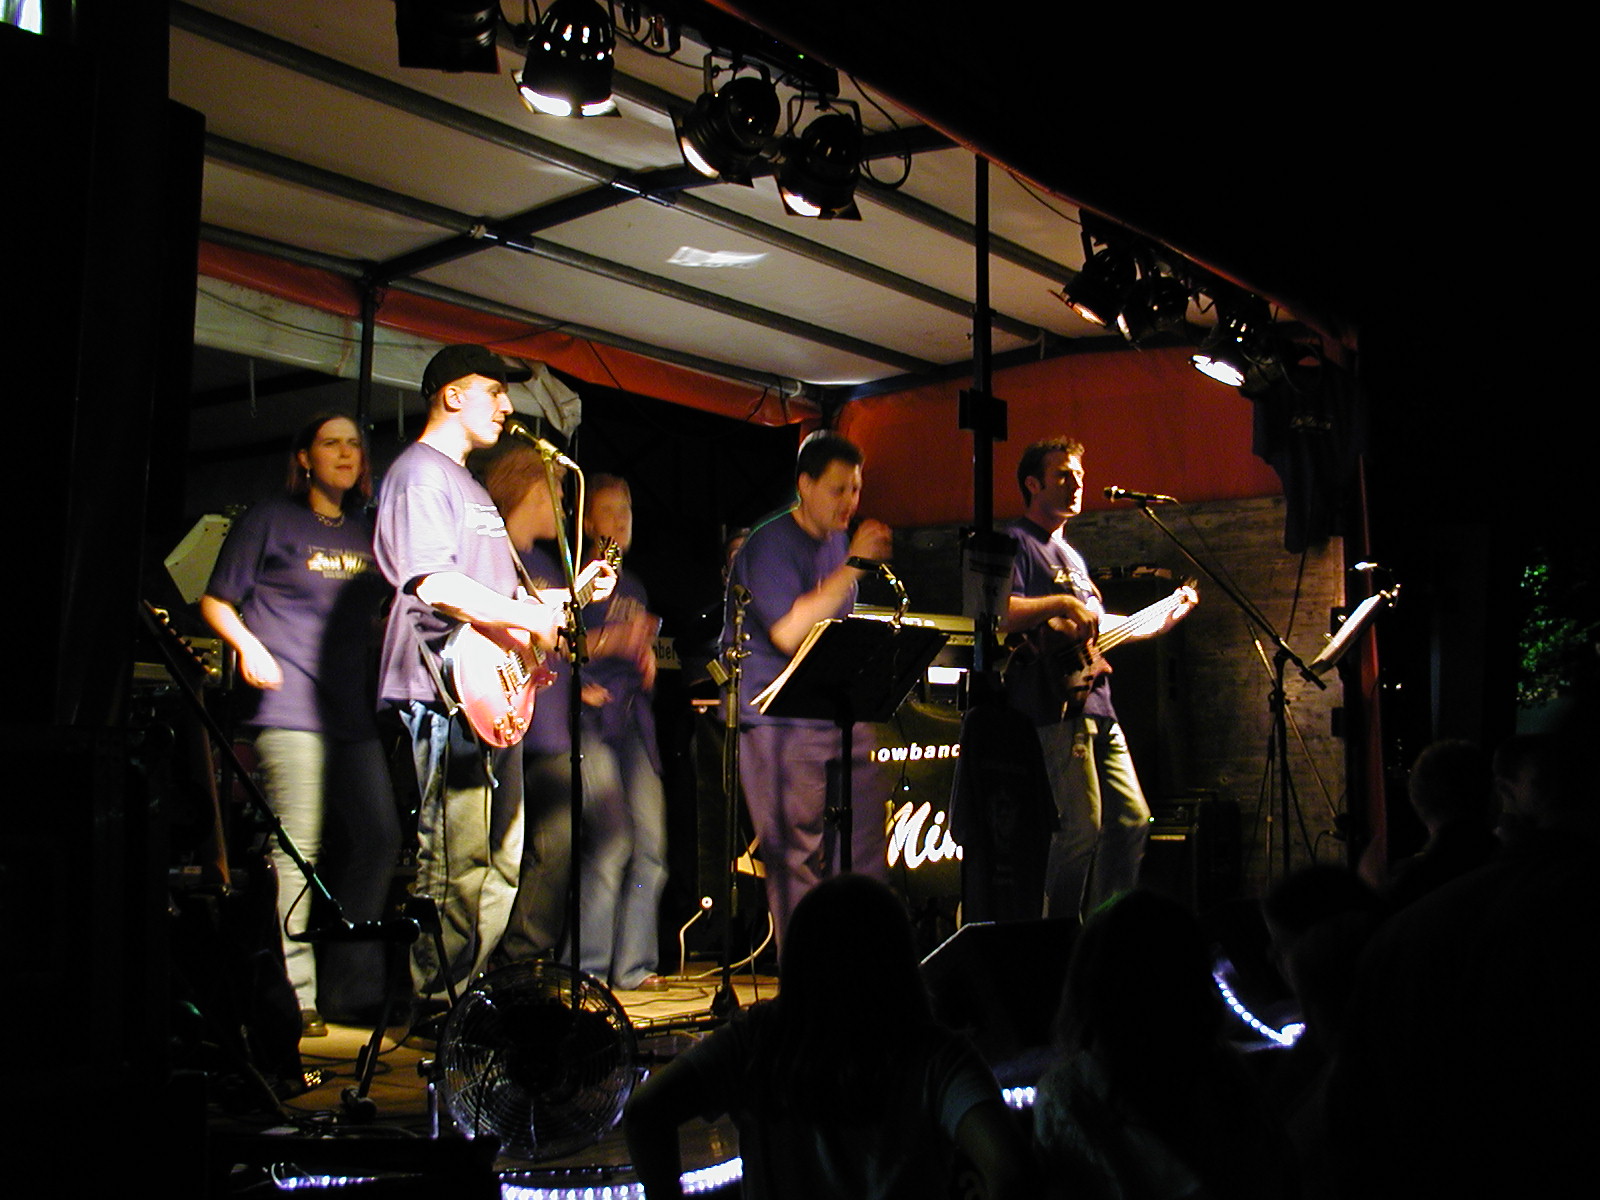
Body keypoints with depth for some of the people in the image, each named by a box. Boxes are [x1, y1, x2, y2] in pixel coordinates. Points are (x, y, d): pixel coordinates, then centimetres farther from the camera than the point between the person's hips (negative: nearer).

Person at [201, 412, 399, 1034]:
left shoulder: (368, 532, 19)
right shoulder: (270, 519, 4)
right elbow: (216, 601, 3)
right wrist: (249, 646, -14)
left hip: (353, 708, 6)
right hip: (290, 703, -6)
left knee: (378, 838, 4)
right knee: (296, 846, -10)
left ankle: (350, 986, 15)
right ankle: (293, 994, -2)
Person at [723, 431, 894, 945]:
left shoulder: (838, 541, 16)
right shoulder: (769, 545, -10)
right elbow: (789, 631, -23)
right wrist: (854, 564, -20)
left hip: (840, 717, 8)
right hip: (780, 723, -8)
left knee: (866, 853, 6)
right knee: (799, 861, -6)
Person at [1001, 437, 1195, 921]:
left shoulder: (1071, 554, 25)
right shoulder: (1016, 543, -4)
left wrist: (1163, 619, 31)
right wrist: (1062, 602, -23)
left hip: (1096, 704, 10)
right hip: (1057, 705, -10)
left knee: (1131, 818, 9)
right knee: (1082, 828, -13)